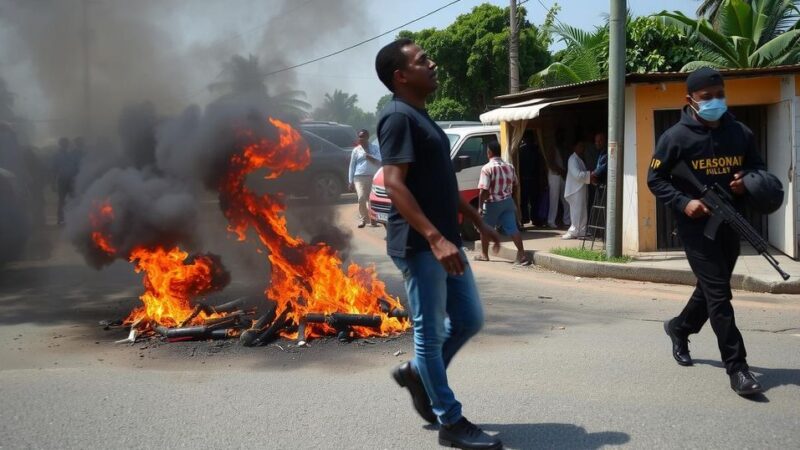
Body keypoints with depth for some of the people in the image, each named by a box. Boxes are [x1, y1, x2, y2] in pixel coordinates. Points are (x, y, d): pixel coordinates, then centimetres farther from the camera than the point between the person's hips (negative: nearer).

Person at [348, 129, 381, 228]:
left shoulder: (375, 148, 9)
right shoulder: (356, 150, 10)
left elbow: (379, 162, -1)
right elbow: (352, 166, 10)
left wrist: (369, 156, -17)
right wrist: (351, 181, 5)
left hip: (373, 177, 0)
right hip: (359, 177, 0)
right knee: (361, 198, -14)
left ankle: (373, 220, 10)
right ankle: (362, 219, 0)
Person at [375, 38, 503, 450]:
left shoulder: (422, 117, 17)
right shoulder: (398, 117, -13)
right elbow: (394, 184, -23)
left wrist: (479, 223, 25)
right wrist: (434, 238, -30)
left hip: (446, 241, 10)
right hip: (419, 245, -10)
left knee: (469, 319, 15)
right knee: (430, 331, 0)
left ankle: (416, 372, 32)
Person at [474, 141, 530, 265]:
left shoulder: (487, 168, -15)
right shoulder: (509, 167, 5)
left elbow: (484, 190, -20)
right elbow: (516, 186, 13)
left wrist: (480, 206, -13)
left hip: (492, 203, -5)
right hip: (508, 202, 5)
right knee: (512, 228, 0)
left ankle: (484, 254, 25)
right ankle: (522, 254, -11)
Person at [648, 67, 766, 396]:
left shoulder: (740, 133, 3)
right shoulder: (677, 137, -9)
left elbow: (758, 168, 16)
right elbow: (655, 179, -4)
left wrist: (747, 182, -7)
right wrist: (683, 202, -18)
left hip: (730, 224, 5)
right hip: (696, 225, -5)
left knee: (710, 288, 18)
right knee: (718, 294, -8)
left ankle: (679, 328, 44)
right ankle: (737, 367, -5)